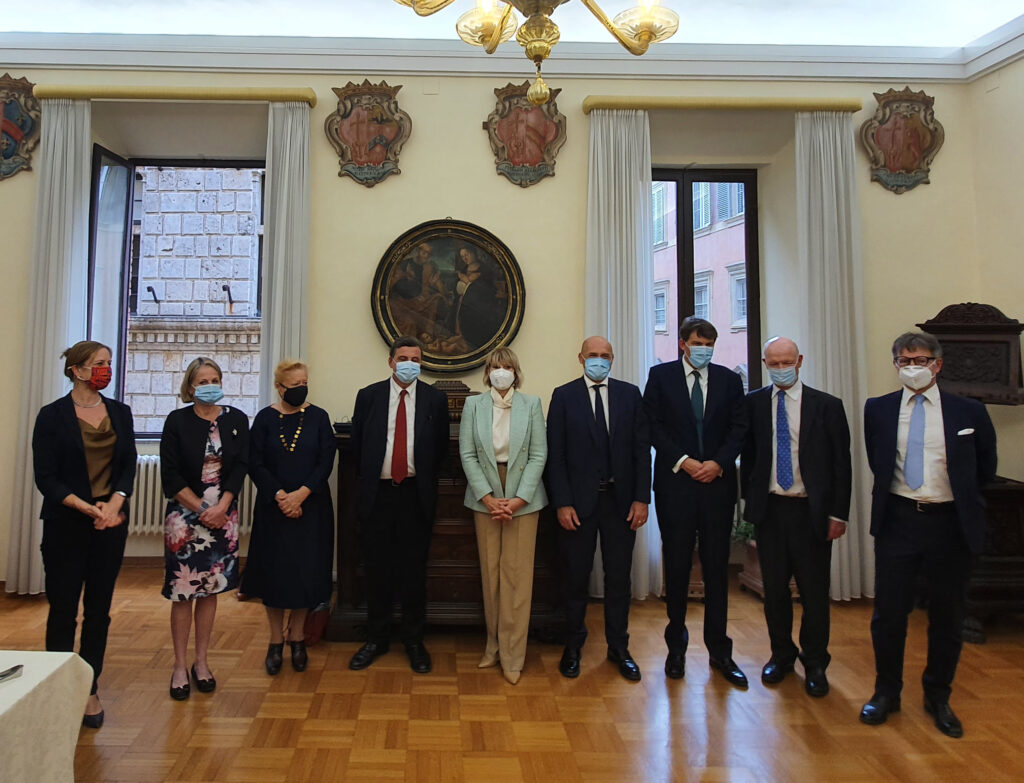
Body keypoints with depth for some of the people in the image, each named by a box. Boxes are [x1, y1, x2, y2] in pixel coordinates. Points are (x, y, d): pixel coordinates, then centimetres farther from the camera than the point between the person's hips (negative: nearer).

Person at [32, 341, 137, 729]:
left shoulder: (120, 412, 7)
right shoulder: (52, 415, -4)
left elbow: (129, 465, 5)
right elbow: (45, 477, -7)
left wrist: (114, 503, -12)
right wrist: (87, 508, -17)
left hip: (112, 523, 3)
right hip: (66, 525, -3)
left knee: (99, 609, 8)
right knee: (63, 608, 4)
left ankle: (91, 689, 19)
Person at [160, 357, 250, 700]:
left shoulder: (236, 420, 3)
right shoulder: (177, 420, -2)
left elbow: (240, 468, -1)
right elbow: (171, 475, -6)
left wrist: (220, 508, -12)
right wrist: (201, 509, -11)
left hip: (222, 514, 2)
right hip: (184, 514, -2)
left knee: (210, 589, 9)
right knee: (182, 589, 2)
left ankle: (201, 662, 21)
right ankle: (180, 666, 15)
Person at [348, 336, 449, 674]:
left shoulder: (435, 398, 3)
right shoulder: (368, 395, 4)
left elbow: (441, 447, 8)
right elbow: (357, 444, 9)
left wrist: (426, 480, 6)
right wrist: (366, 479, 8)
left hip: (416, 495, 0)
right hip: (377, 494, 1)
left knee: (414, 569, 7)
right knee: (377, 569, 9)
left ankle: (414, 641, 22)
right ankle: (376, 639, 25)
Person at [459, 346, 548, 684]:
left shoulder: (531, 404, 2)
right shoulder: (473, 405, 5)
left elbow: (538, 454, -2)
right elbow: (467, 454, 0)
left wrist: (518, 499, -11)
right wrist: (487, 497, -10)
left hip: (523, 499, -1)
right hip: (485, 498, 1)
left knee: (517, 574, -1)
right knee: (490, 573, 7)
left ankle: (512, 655, 8)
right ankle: (493, 645, 21)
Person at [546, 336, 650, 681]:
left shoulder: (630, 394, 5)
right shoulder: (564, 396, 0)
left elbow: (642, 448, 3)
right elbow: (555, 454, -3)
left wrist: (641, 498, -4)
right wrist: (562, 503, -9)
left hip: (621, 500, 2)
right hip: (579, 500, -1)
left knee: (619, 577, 11)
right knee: (575, 577, 9)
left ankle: (618, 647, 27)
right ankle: (572, 647, 26)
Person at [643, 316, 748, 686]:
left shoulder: (729, 379, 9)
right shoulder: (660, 375, 3)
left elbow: (738, 428, 5)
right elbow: (654, 425, -1)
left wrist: (718, 463, -10)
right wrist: (683, 461, -11)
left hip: (717, 481, 2)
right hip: (675, 482, -1)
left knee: (717, 568, 7)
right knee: (677, 566, 6)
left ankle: (719, 650, 18)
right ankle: (676, 646, 21)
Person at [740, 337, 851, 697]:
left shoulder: (827, 406, -1)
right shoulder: (753, 403, 3)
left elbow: (841, 463, 0)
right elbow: (747, 455, 7)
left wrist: (838, 514, -3)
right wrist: (749, 499, 2)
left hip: (812, 511, -1)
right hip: (769, 508, 1)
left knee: (814, 590, 7)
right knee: (774, 588, 11)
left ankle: (815, 663, 25)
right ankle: (781, 654, 31)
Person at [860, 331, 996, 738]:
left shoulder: (969, 412, -1)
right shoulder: (877, 410, 2)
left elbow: (986, 468, 12)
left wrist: (959, 495, 13)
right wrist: (894, 491, 11)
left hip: (949, 523, 0)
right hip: (897, 520, 0)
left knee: (947, 616, 11)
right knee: (888, 612, 5)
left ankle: (938, 697, 30)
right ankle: (886, 692, 24)